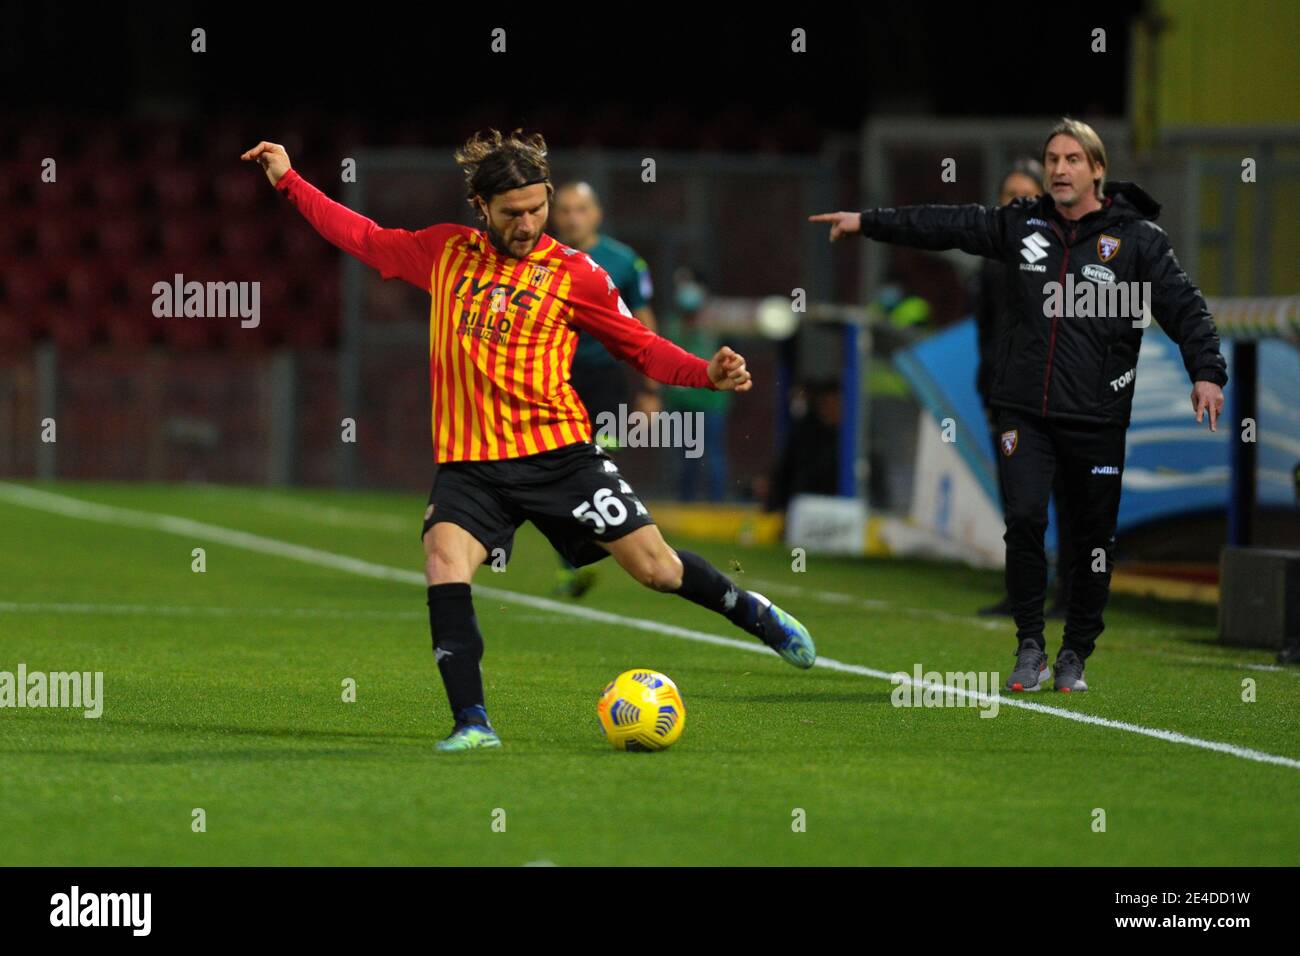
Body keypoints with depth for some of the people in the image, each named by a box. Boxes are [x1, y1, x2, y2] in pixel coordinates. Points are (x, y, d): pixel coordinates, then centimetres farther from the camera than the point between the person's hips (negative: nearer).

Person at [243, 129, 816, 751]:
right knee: (444, 558, -25)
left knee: (656, 568, -1)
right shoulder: (445, 253, 8)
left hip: (558, 453, -1)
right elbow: (364, 239, 20)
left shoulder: (574, 273, 0)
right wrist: (289, 182, 20)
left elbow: (641, 348, 6)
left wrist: (707, 374, -9)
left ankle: (753, 613, 30)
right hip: (469, 461, 2)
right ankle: (472, 723, -23)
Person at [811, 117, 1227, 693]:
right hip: (1024, 412, 2)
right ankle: (1030, 649, -1)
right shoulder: (1021, 225, 9)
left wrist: (1206, 372, -19)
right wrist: (868, 223, 13)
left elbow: (1184, 306, -6)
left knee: (1093, 538, 4)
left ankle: (1074, 656, 21)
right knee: (1024, 517, -14)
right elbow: (945, 225, 14)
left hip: (1097, 418, -2)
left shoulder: (1137, 237, -1)